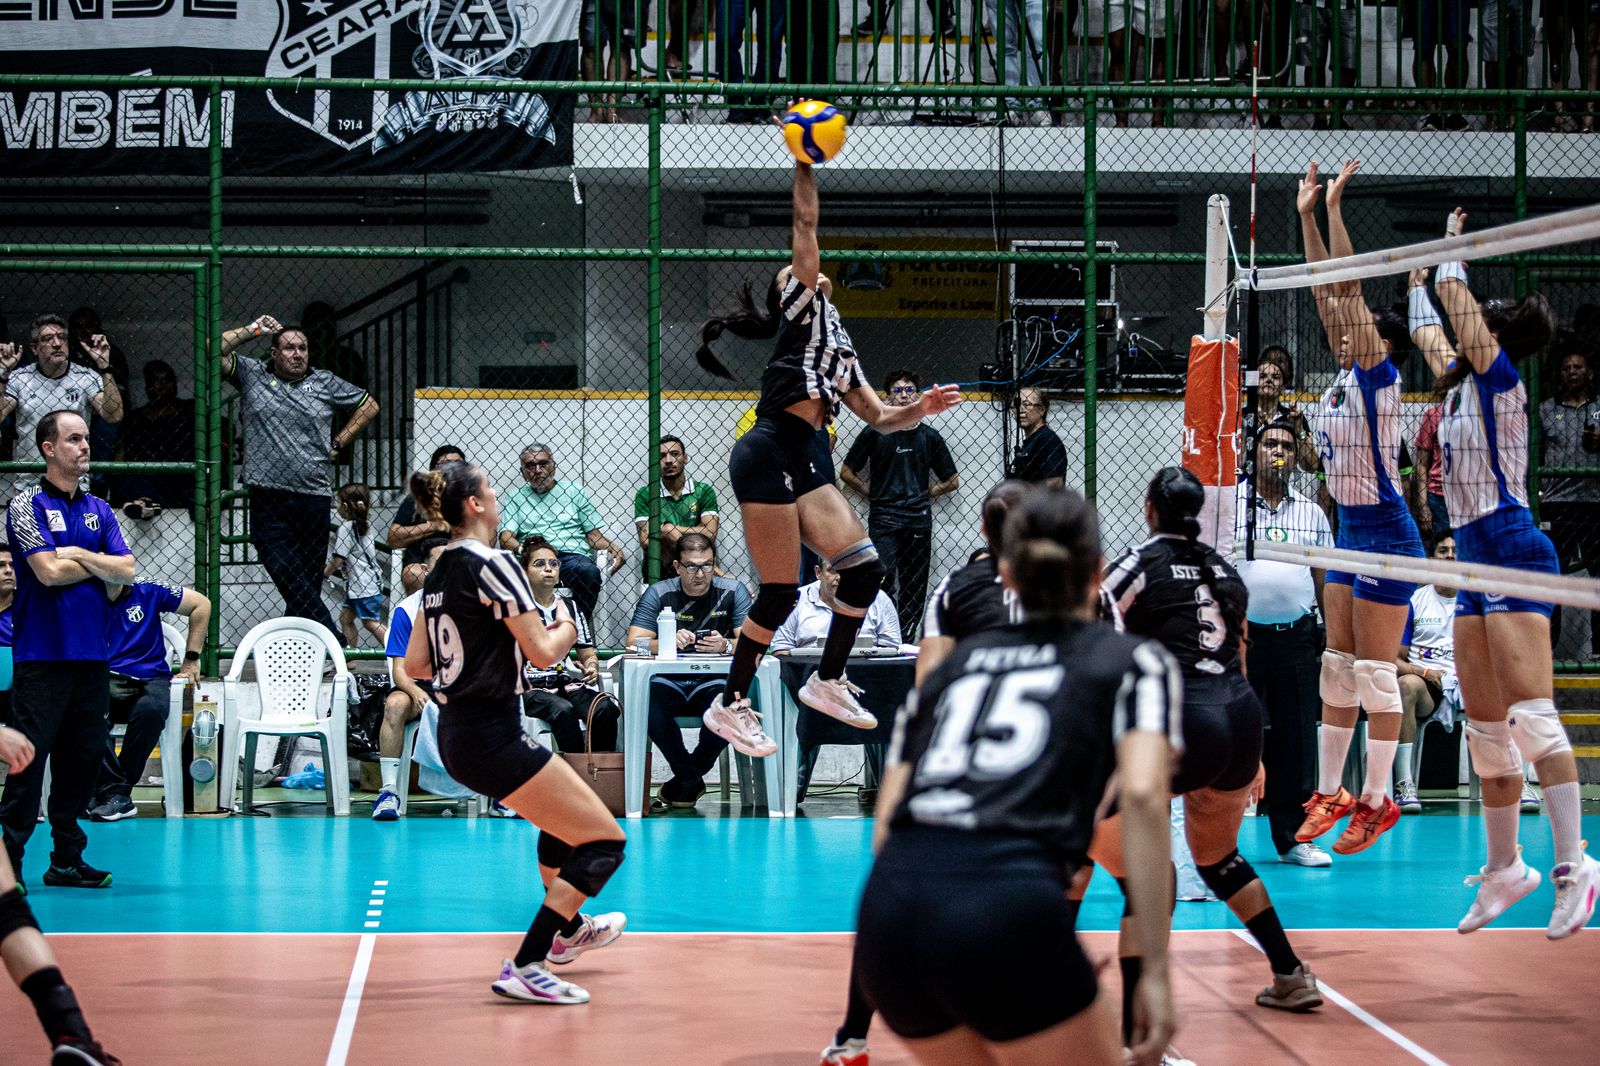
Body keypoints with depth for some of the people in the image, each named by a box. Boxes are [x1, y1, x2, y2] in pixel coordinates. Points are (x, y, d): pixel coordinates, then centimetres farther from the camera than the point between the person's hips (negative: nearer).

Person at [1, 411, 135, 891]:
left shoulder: (99, 510, 14)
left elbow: (126, 571, 5)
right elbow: (49, 571, -13)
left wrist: (78, 555, -6)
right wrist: (98, 564, 1)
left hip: (92, 654, 5)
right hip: (41, 655, -5)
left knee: (82, 757, 7)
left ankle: (67, 860, 15)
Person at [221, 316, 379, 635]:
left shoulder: (325, 383, 12)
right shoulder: (252, 375, 9)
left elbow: (369, 405, 22)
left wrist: (337, 444, 14)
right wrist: (254, 329, 4)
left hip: (315, 498, 2)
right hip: (268, 500, -2)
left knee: (310, 585, 3)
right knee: (294, 585, -12)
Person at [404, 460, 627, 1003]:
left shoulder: (440, 572, 11)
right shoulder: (491, 564, -15)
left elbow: (415, 664, 15)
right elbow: (543, 652, -17)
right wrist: (566, 629, 5)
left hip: (454, 733, 10)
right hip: (492, 737, -10)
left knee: (564, 815, 33)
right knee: (604, 840, -5)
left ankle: (567, 930, 53)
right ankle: (524, 968, -12)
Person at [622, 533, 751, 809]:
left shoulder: (733, 592, 5)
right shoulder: (658, 594, 4)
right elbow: (634, 642, -6)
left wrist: (725, 645, -26)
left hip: (713, 682, 0)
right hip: (669, 682, 0)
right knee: (647, 696, -35)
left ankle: (683, 783, -10)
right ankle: (692, 780, -15)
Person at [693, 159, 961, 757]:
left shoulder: (841, 350, 28)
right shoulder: (801, 302, 9)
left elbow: (880, 419, 25)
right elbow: (806, 222, 1)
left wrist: (921, 409, 8)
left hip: (809, 464, 8)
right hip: (769, 455, -8)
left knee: (864, 568, -2)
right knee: (780, 592, -9)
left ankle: (826, 683, 14)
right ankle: (730, 706, 3)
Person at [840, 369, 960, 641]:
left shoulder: (930, 437, 11)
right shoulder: (874, 433, 5)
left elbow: (952, 481, 19)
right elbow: (846, 472, 12)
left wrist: (924, 495, 9)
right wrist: (873, 493, 5)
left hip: (919, 522, 3)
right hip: (883, 520, -3)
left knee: (914, 591, 2)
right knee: (883, 581, -19)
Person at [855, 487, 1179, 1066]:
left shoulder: (954, 662, 27)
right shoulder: (1133, 660, 16)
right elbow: (1142, 795, -3)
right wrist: (1155, 971, -4)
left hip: (886, 915, 5)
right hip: (1006, 912, -5)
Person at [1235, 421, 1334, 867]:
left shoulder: (1312, 512, 13)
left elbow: (1324, 579, 16)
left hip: (1296, 638, 3)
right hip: (1241, 635, -3)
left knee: (1296, 738, 4)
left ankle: (1293, 837, 11)